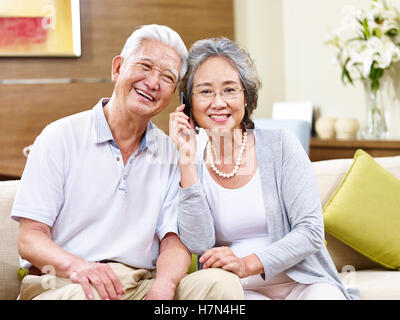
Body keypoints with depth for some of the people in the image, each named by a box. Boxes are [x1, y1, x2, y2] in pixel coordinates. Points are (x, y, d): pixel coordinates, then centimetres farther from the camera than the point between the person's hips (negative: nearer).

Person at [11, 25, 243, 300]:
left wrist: (164, 284, -18)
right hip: (61, 284, -3)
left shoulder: (171, 152, 13)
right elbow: (30, 238, -3)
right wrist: (76, 265, -26)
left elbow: (174, 240, 6)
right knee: (90, 291, -39)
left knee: (224, 283, -22)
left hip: (141, 285, 3)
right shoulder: (61, 138, 2)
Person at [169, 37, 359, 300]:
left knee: (325, 295, -32)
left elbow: (311, 232, -5)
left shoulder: (280, 145, 1)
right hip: (238, 291, 0)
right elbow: (199, 245, -10)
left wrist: (247, 264, -19)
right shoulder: (191, 166, 5)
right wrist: (187, 161, -12)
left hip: (302, 282, 0)